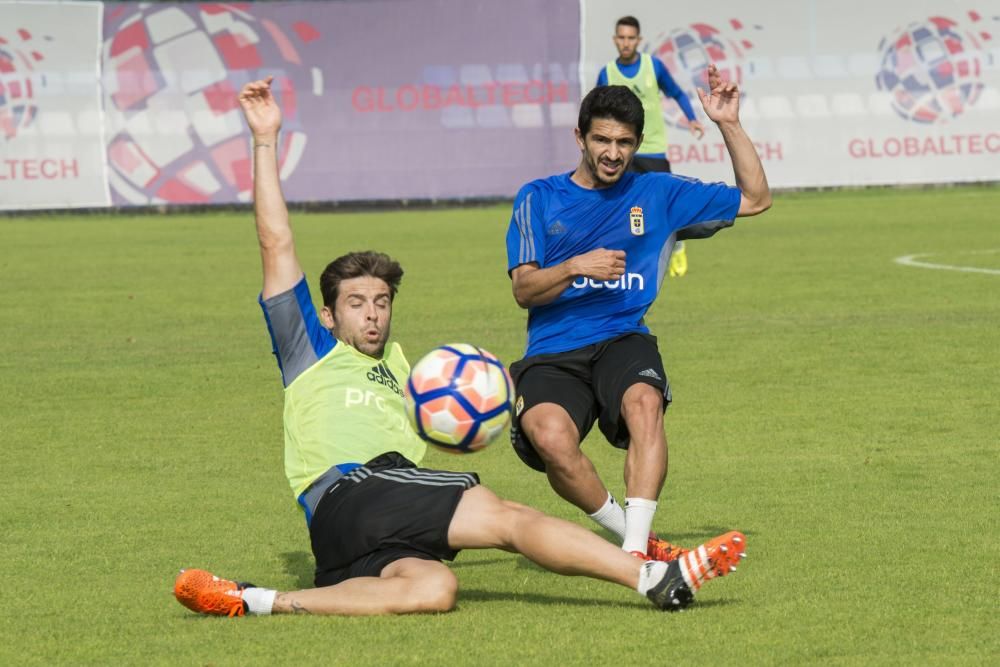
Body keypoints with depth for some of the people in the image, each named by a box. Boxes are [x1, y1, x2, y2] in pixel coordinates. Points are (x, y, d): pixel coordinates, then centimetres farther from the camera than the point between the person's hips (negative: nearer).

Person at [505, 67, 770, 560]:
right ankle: (628, 532, -14)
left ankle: (636, 550, -38)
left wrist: (728, 125, 9)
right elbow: (523, 289, 4)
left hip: (623, 340, 1)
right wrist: (574, 268, -15)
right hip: (552, 353, -1)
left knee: (644, 402, -36)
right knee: (549, 435, -34)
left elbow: (755, 199, 19)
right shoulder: (539, 199, 11)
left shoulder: (657, 194, 14)